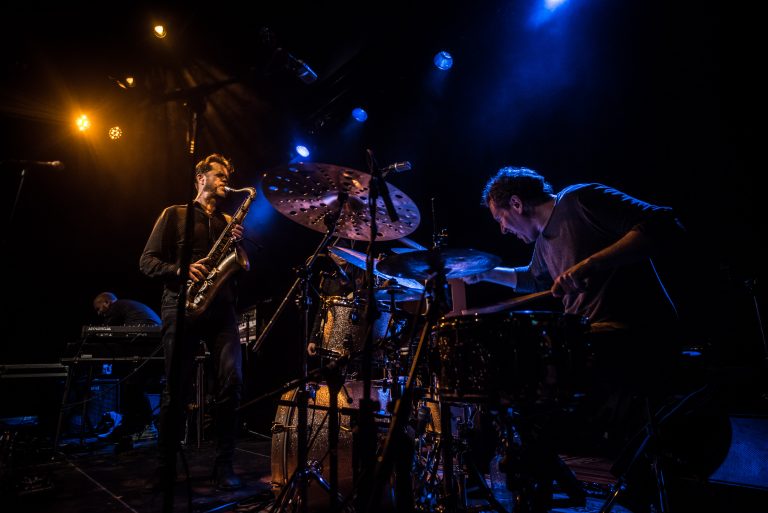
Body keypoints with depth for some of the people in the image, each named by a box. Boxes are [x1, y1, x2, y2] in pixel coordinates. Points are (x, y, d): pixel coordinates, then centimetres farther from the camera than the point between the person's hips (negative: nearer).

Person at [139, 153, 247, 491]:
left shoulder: (229, 222, 22)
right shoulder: (175, 214, 13)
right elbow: (147, 261, 5)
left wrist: (239, 245, -3)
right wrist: (181, 271, -14)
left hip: (221, 307, 3)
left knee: (232, 382, -10)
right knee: (177, 389, -1)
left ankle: (224, 465, 1)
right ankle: (166, 467, 17)